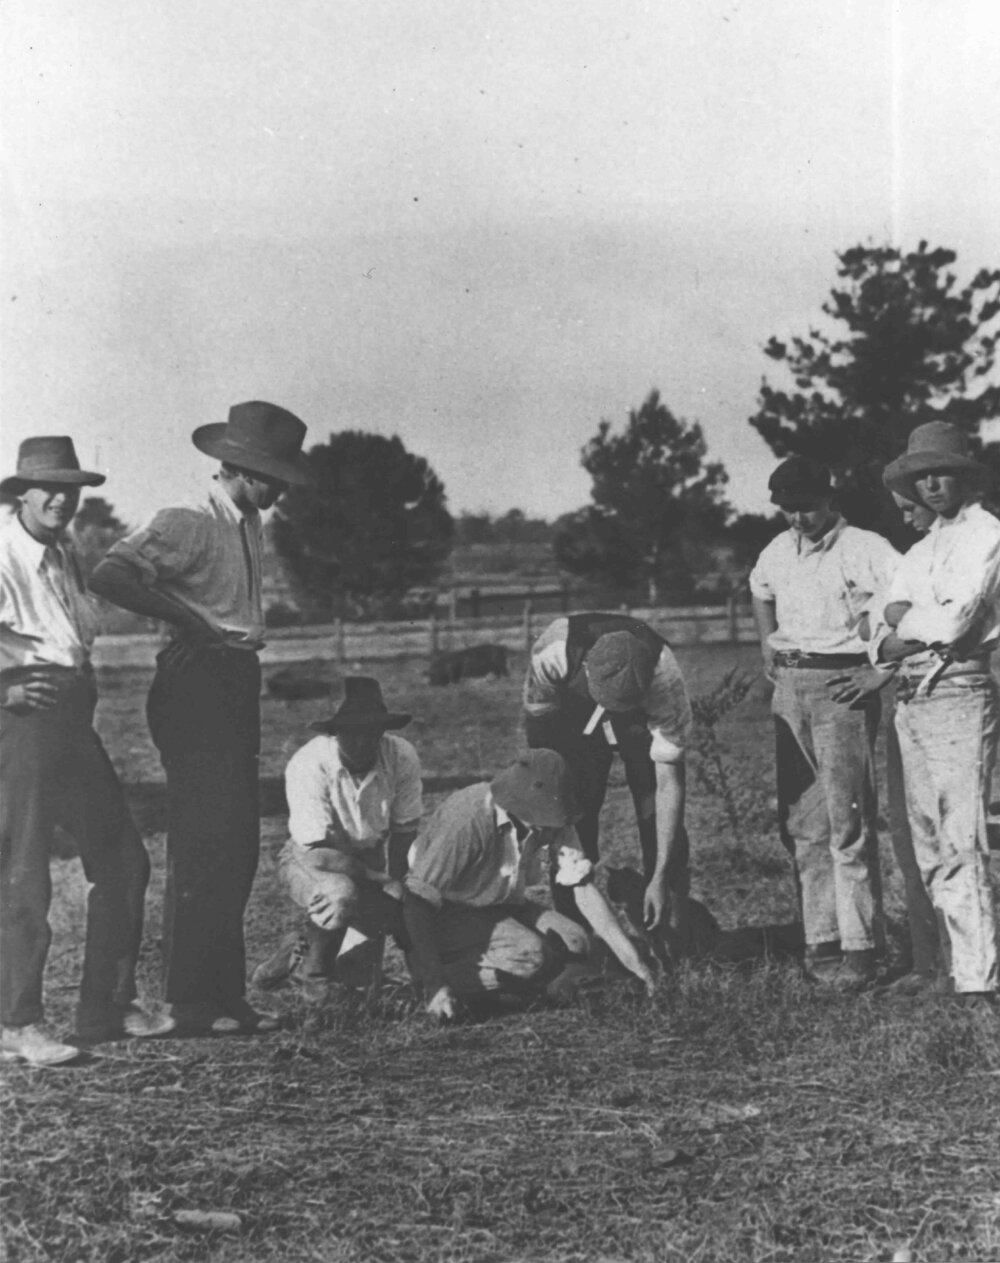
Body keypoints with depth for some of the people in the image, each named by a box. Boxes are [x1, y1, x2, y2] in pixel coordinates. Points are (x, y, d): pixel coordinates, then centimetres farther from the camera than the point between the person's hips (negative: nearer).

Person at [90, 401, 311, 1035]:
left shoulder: (250, 524, 15)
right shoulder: (186, 525, -13)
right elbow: (112, 574, -25)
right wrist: (189, 621, -22)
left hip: (238, 685, 9)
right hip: (196, 686, -9)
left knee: (238, 845, 10)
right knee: (203, 846, -9)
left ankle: (226, 995, 16)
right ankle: (193, 1004, -5)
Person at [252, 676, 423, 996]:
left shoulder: (402, 757, -20)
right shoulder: (307, 766, -28)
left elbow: (404, 832, -8)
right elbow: (318, 853, -28)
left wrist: (395, 885, -19)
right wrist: (380, 879, -27)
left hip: (369, 861, 4)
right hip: (311, 860, -3)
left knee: (358, 975, -5)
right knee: (340, 893, -39)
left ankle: (304, 944, 26)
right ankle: (312, 974, -11)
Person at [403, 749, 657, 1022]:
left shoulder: (550, 822, -13)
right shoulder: (467, 819, -31)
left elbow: (583, 888, -9)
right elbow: (418, 901, -30)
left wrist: (631, 958, -17)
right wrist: (435, 984, -36)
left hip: (500, 908, 7)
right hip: (448, 914, -7)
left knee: (574, 943, -11)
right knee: (529, 953, -29)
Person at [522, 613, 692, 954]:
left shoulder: (665, 680, -40)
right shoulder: (551, 653, -40)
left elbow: (668, 783, -34)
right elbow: (539, 745, -21)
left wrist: (661, 878, -34)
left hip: (643, 726, -1)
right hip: (576, 722, 1)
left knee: (661, 827, -14)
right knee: (572, 827, -11)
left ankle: (674, 948, -4)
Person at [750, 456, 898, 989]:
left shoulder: (866, 550, -8)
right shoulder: (777, 552, 12)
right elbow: (760, 590, 33)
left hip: (843, 685, -6)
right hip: (789, 687, 7)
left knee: (847, 819, -10)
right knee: (800, 821, 7)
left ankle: (859, 947, -8)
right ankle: (820, 940, 14)